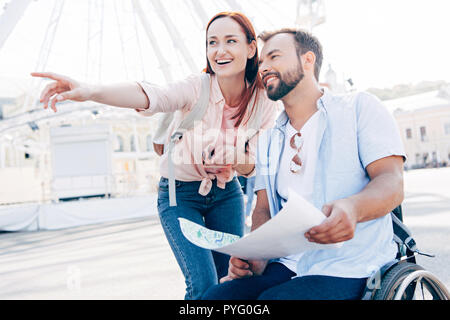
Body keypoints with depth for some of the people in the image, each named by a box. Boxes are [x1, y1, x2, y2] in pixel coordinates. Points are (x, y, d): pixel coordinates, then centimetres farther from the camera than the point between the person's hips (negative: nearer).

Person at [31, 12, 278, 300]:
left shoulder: (264, 102, -12)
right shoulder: (197, 88, -21)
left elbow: (255, 167, -8)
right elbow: (152, 96, -42)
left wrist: (231, 155, -31)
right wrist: (90, 92, -60)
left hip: (226, 193, 3)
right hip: (180, 194, -3)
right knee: (203, 285, -13)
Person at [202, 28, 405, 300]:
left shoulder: (360, 107, 4)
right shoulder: (269, 140, 19)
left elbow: (392, 183, -7)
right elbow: (263, 209, 15)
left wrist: (353, 207, -30)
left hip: (350, 267, -4)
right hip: (287, 265, 5)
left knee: (272, 299, -32)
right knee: (216, 296, -21)